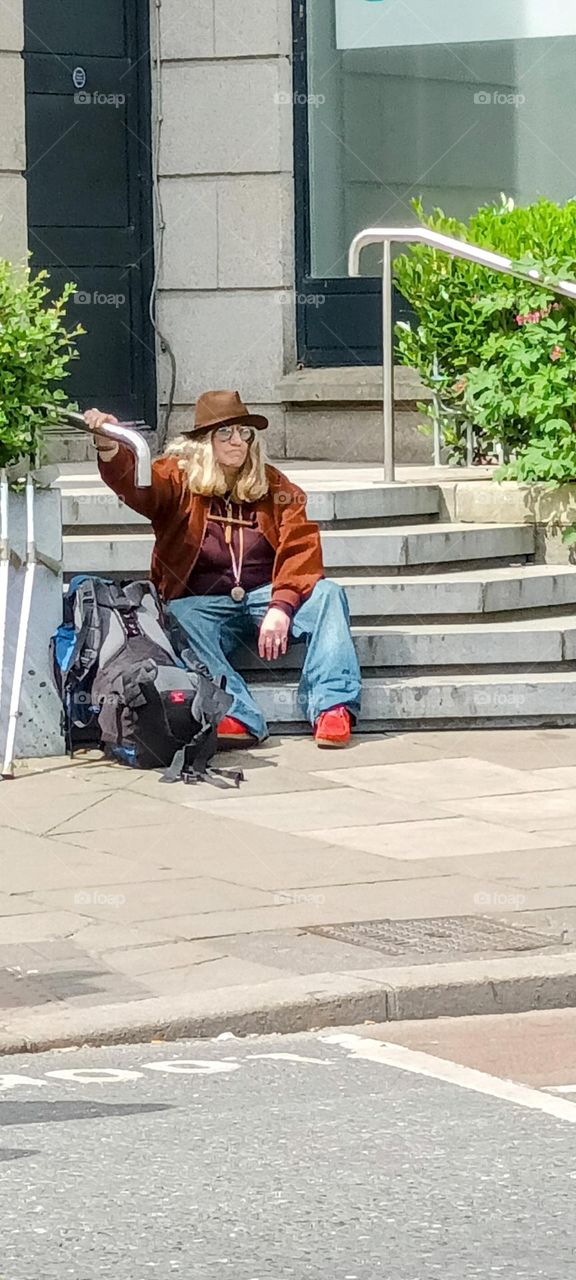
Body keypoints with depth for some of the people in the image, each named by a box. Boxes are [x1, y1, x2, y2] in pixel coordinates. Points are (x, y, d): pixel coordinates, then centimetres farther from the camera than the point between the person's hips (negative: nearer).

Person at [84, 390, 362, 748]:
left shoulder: (276, 487, 9)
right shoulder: (179, 479, 3)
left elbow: (301, 550, -1)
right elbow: (135, 484, -17)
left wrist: (281, 607, -19)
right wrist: (109, 448, -41)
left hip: (265, 596, 2)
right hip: (202, 602, -2)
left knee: (327, 593, -23)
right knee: (182, 619, -34)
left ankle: (333, 706, -35)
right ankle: (239, 716, -49)